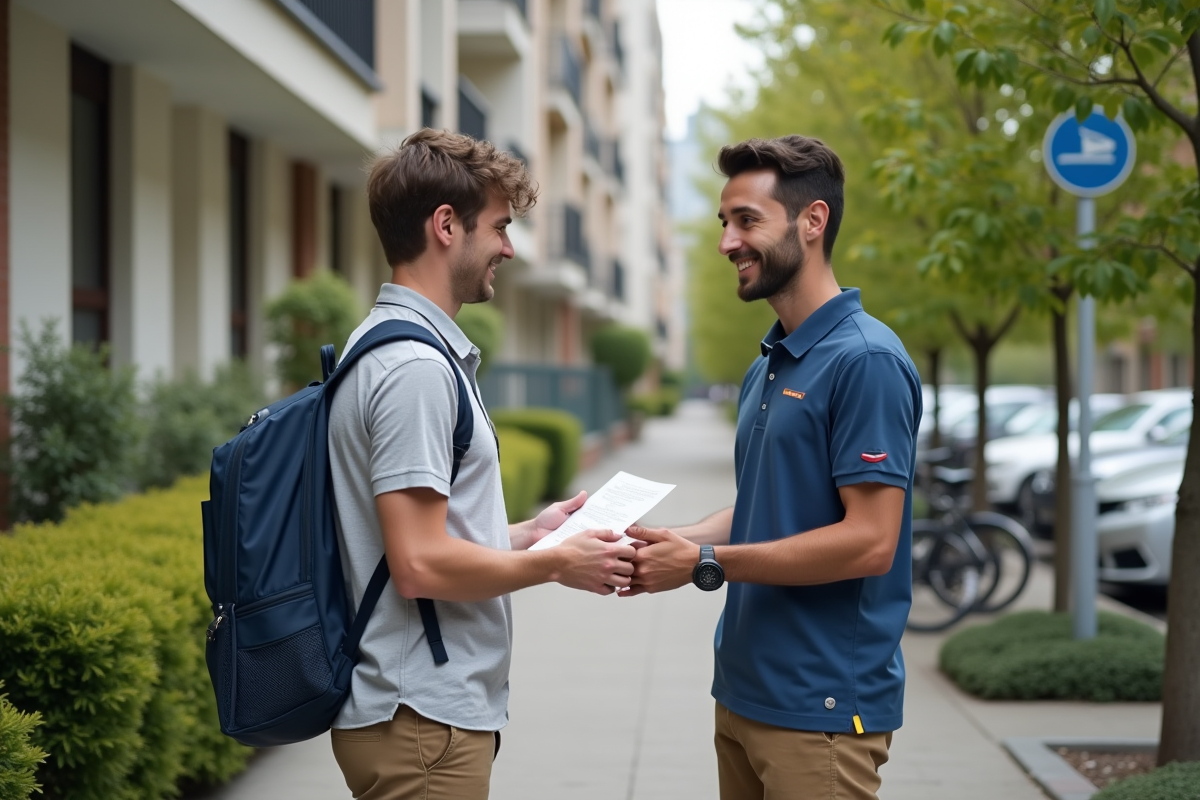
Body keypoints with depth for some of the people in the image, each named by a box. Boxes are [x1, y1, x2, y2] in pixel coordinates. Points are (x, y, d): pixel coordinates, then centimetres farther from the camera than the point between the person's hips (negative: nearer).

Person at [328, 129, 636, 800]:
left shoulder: (392, 347, 14)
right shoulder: (415, 367, -18)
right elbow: (422, 563, -23)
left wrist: (529, 535, 13)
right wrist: (554, 564, -11)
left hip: (432, 706, 10)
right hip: (422, 719, -10)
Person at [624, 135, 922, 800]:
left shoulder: (865, 359, -15)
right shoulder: (768, 365, 14)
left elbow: (870, 541, -20)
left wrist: (704, 563, -17)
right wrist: (669, 544, 1)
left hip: (822, 709, -8)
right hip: (744, 692, 8)